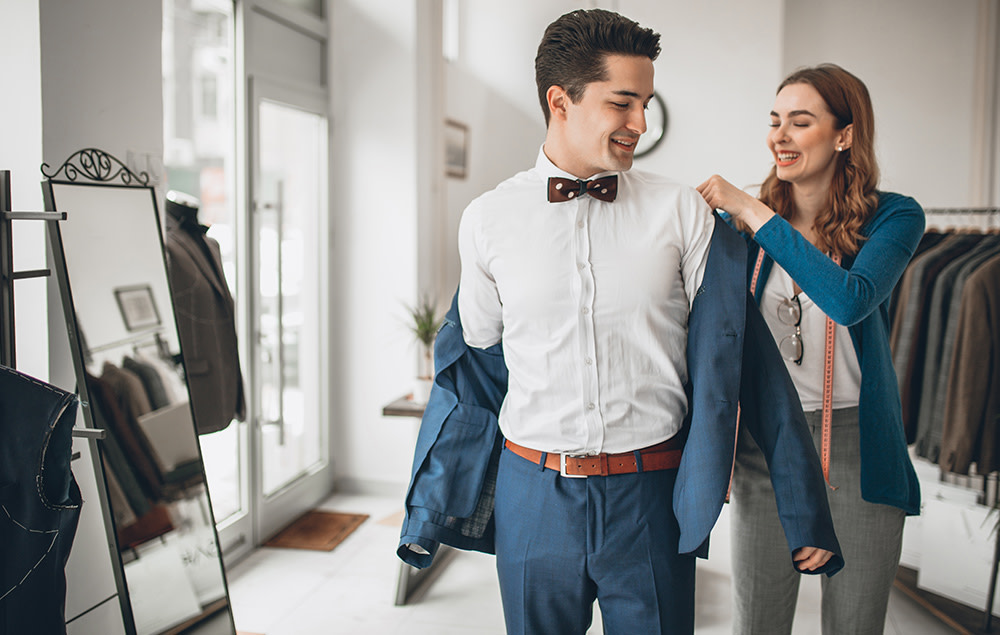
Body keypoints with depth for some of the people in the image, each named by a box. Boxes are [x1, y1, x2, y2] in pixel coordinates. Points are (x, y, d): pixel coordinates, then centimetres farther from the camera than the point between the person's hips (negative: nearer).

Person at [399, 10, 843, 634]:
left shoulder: (683, 214, -4)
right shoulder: (487, 220, -1)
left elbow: (740, 360, 0)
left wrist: (804, 513, 1)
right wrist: (427, 511, 17)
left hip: (650, 496, 0)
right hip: (533, 495, 1)